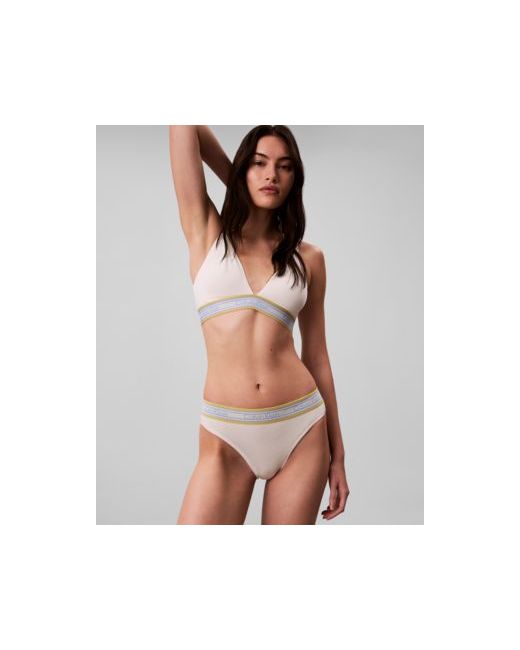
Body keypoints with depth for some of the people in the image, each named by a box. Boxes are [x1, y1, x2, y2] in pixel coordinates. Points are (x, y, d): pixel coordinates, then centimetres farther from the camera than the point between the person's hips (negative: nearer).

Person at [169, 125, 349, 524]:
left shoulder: (308, 258, 8)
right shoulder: (206, 232, 5)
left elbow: (316, 355, 10)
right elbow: (185, 126, 1)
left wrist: (337, 452, 11)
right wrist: (239, 185, 14)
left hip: (302, 430, 2)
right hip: (227, 438, -1)